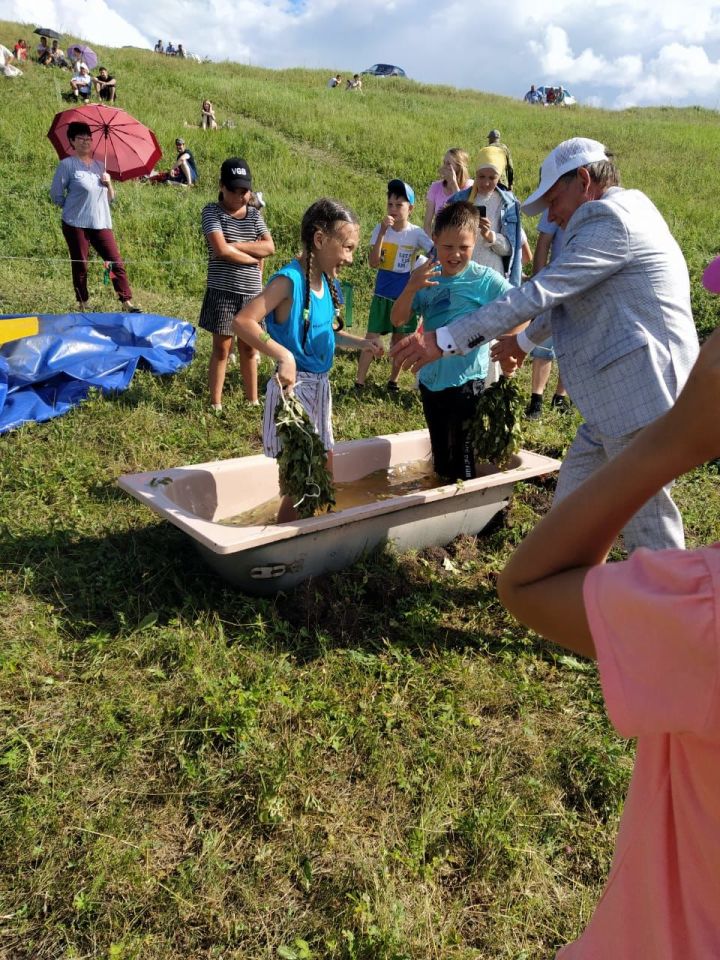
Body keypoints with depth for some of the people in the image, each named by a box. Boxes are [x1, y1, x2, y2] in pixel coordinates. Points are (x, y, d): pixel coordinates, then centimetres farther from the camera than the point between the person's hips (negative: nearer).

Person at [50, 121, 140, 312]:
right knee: (80, 266, 2)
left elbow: (110, 199, 17)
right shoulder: (67, 165, -1)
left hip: (101, 223, 4)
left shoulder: (99, 165, 15)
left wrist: (109, 184, -1)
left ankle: (127, 303, -3)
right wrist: (73, 207, 7)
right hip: (76, 224, -4)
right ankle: (83, 305, 12)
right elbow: (56, 195, 1)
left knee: (116, 262, -5)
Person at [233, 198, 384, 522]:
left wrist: (361, 343, 8)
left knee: (323, 476, 20)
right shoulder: (289, 280, -18)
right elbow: (243, 321, -29)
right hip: (294, 388, -8)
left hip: (319, 387, 8)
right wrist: (283, 355, -37)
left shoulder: (326, 283, 6)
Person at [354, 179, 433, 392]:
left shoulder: (416, 233, -8)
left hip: (405, 295, 0)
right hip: (382, 294, 0)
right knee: (372, 339, 0)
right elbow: (373, 263, -16)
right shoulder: (380, 229, -6)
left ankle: (393, 380, 26)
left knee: (399, 340, 11)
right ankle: (359, 381, 8)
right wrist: (382, 233, -23)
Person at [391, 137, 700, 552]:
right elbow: (567, 298, 30)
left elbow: (539, 294, -22)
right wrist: (527, 339, 41)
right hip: (618, 393, 10)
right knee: (570, 502, 16)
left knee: (647, 520, 1)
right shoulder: (620, 216, 17)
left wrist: (443, 340, -20)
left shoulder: (613, 220, -15)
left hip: (640, 392, -10)